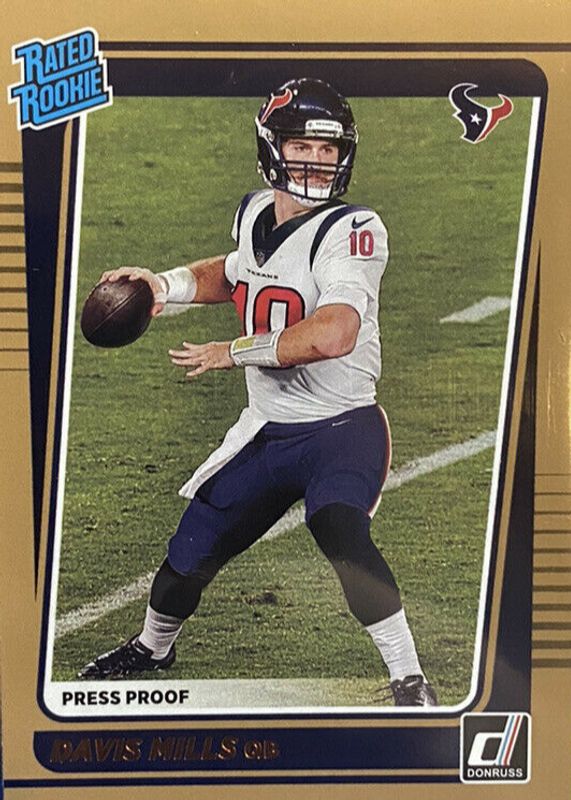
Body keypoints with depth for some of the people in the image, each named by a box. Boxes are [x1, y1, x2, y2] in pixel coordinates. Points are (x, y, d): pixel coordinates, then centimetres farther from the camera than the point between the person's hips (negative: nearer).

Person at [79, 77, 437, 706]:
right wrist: (166, 285, 7)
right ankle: (152, 648, 44)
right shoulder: (255, 213, 4)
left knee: (340, 534, -32)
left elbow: (334, 334, -34)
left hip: (341, 430, -6)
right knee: (190, 552, 14)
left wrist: (231, 353, -22)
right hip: (265, 433, 6)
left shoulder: (353, 229, -18)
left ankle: (411, 684, -17)